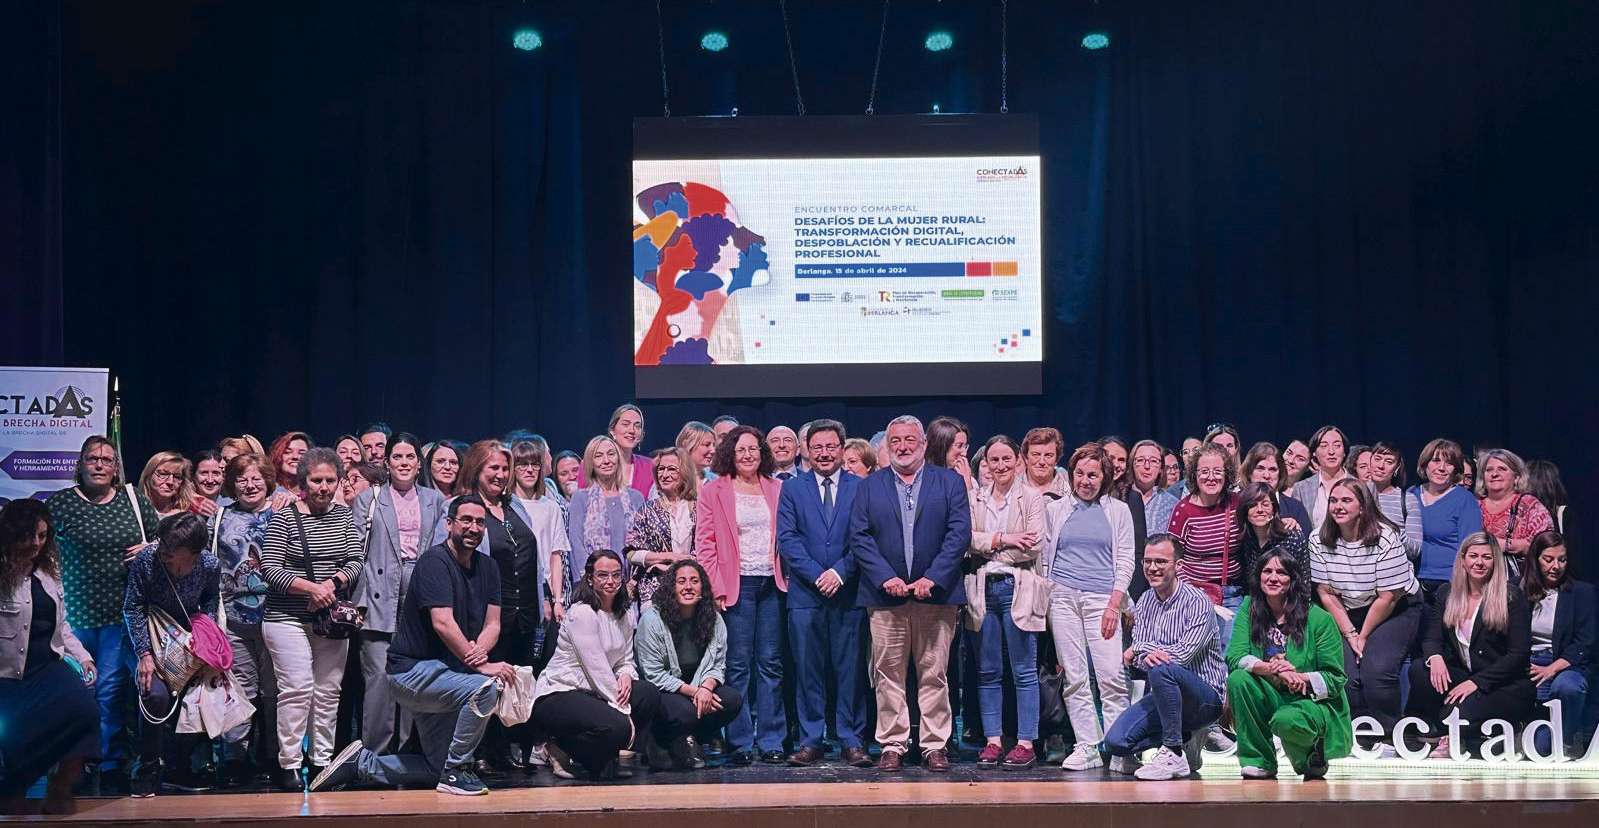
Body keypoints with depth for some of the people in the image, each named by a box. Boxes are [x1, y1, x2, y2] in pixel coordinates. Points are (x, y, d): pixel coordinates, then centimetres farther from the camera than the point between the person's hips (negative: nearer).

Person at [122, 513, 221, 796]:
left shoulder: (210, 565, -17)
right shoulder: (146, 559, -23)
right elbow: (133, 608, -15)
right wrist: (144, 654, -21)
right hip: (150, 640, -3)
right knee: (155, 694, -25)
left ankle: (176, 768, 18)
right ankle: (148, 771, -9)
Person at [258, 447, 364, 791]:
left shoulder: (344, 516, 10)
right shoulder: (284, 517, -4)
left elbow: (356, 561, 5)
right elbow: (269, 568, -9)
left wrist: (334, 582, -15)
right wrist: (310, 587, -19)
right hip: (288, 618, -4)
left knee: (328, 690, 6)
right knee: (297, 688, -11)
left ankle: (322, 761, 14)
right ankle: (288, 764, -4)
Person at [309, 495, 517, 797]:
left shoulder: (487, 567, 8)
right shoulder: (435, 561, -16)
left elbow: (492, 624, 3)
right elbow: (443, 624, -25)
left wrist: (479, 651, -19)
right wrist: (482, 666, -27)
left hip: (439, 672, 9)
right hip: (412, 669, -9)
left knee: (438, 770, 12)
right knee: (485, 689, -31)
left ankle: (360, 762, 24)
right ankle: (455, 772, -16)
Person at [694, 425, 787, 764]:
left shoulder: (776, 490, 12)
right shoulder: (714, 491, 3)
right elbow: (705, 543, -1)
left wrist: (787, 576, 3)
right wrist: (716, 588, -8)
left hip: (772, 583, 3)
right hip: (737, 584, -3)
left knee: (771, 663, 4)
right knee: (738, 665, -2)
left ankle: (771, 742, 9)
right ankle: (740, 743, 3)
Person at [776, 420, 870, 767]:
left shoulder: (861, 488, 7)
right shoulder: (792, 489, 8)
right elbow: (787, 539, 0)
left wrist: (840, 572, -12)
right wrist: (817, 575, -10)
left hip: (848, 592, 0)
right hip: (805, 593, 1)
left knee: (851, 670, 1)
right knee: (807, 670, 2)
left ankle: (852, 742, 7)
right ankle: (810, 741, 9)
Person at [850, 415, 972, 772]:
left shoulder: (950, 482, 7)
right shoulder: (870, 486, 10)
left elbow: (959, 533, -1)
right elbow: (859, 536, 2)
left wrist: (932, 579, -12)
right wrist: (886, 578, -11)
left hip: (935, 592, -1)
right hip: (885, 595, 1)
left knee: (934, 674, 3)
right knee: (888, 674, 2)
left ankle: (935, 745, 9)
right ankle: (892, 746, 8)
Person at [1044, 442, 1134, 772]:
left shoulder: (1118, 511, 10)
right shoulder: (1056, 510, 13)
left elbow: (1125, 561, 6)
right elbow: (1045, 556, 14)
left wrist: (1114, 605, -5)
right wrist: (1046, 599, 3)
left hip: (1102, 599, -1)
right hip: (1063, 597, 2)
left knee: (1112, 676, -11)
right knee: (1074, 679, -1)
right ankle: (1088, 747, 3)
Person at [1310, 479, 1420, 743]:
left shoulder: (1385, 538, -21)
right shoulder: (1321, 541, -8)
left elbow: (1388, 598, -17)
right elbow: (1326, 593, -3)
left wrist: (1364, 636, -10)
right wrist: (1350, 633, -8)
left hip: (1395, 611, -4)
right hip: (1347, 614, 4)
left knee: (1377, 670, -24)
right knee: (1346, 675, -16)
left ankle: (1387, 737, -8)